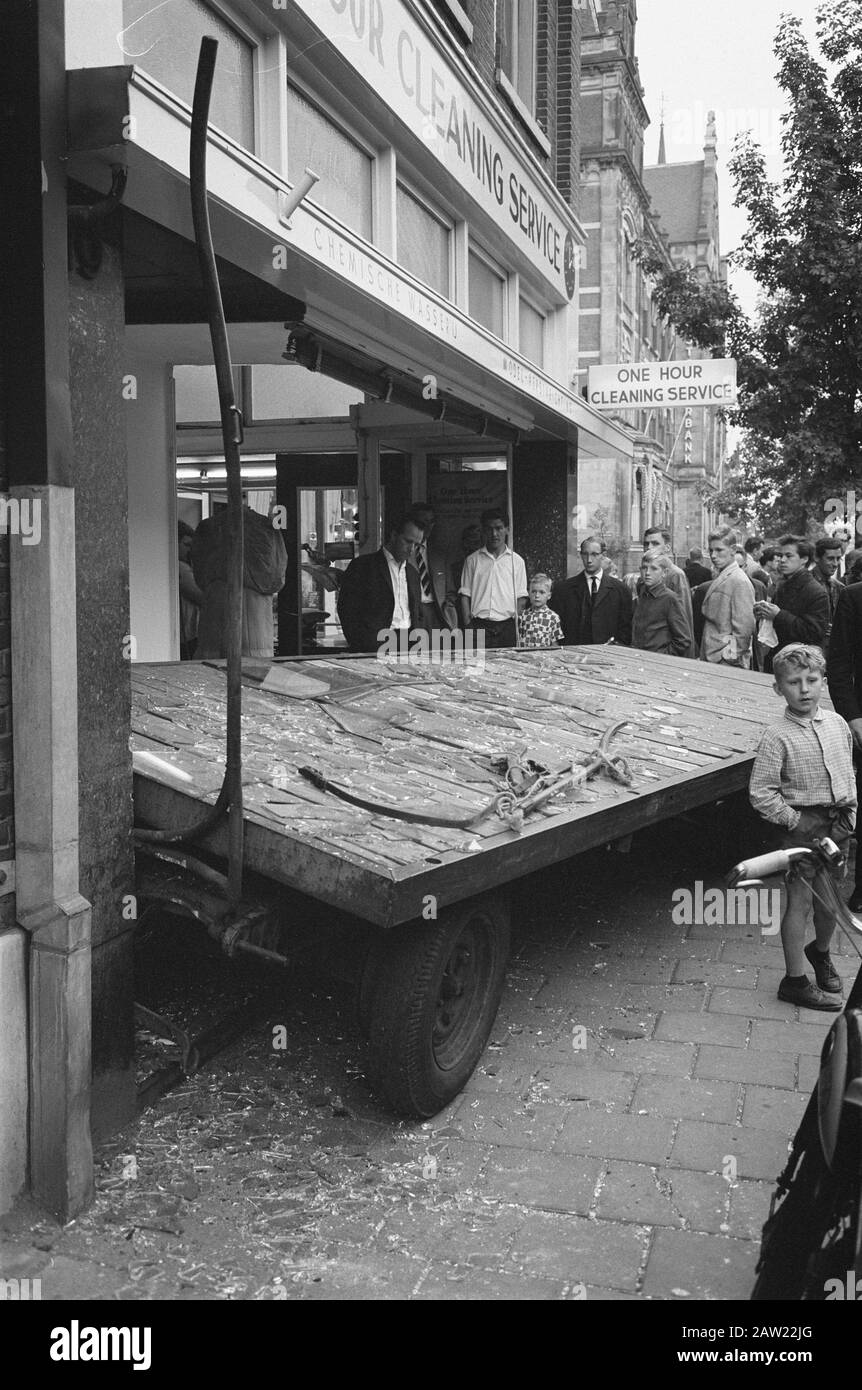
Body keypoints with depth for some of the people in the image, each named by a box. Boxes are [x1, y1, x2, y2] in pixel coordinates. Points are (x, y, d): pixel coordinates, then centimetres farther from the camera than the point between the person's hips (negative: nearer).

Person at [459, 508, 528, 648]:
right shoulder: (472, 560, 9)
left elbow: (521, 598, 9)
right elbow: (465, 595, 8)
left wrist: (518, 629, 0)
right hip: (479, 626, -1)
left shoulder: (516, 561, 10)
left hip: (507, 627, 1)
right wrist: (468, 625, -2)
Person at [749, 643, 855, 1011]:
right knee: (800, 900, 1)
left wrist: (849, 813, 8)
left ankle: (821, 952, 45)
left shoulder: (837, 724, 2)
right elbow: (760, 793, -15)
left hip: (837, 824, 6)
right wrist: (795, 819, -14)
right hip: (804, 825, -6)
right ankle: (794, 980, 13)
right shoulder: (777, 737, -15)